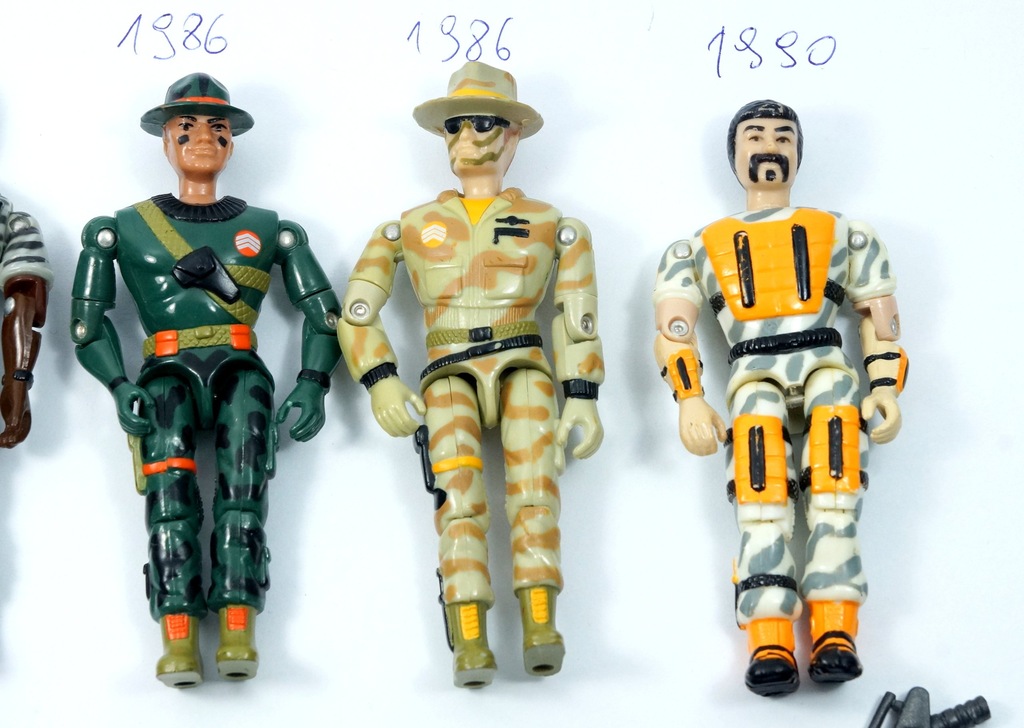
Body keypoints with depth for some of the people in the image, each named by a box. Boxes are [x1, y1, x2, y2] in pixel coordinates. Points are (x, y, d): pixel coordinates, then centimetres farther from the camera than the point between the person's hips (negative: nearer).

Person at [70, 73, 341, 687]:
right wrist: (121, 387, -9)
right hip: (167, 372, 0)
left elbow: (324, 313, 13)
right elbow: (89, 319, 8)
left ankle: (238, 631, -36)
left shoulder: (270, 230, 20)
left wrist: (313, 386, -4)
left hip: (240, 371, 1)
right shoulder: (126, 228, 18)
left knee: (243, 484, -28)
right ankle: (178, 637, -36)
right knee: (169, 482, -29)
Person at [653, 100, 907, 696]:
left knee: (835, 491, -32)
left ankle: (835, 634, -36)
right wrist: (689, 399, -7)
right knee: (763, 501, -31)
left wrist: (886, 389, 1)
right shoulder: (701, 249, 27)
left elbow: (881, 321, 20)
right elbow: (675, 329, 12)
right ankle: (770, 648, -38)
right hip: (752, 376, 0)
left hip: (826, 365, 0)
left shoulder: (843, 236, 27)